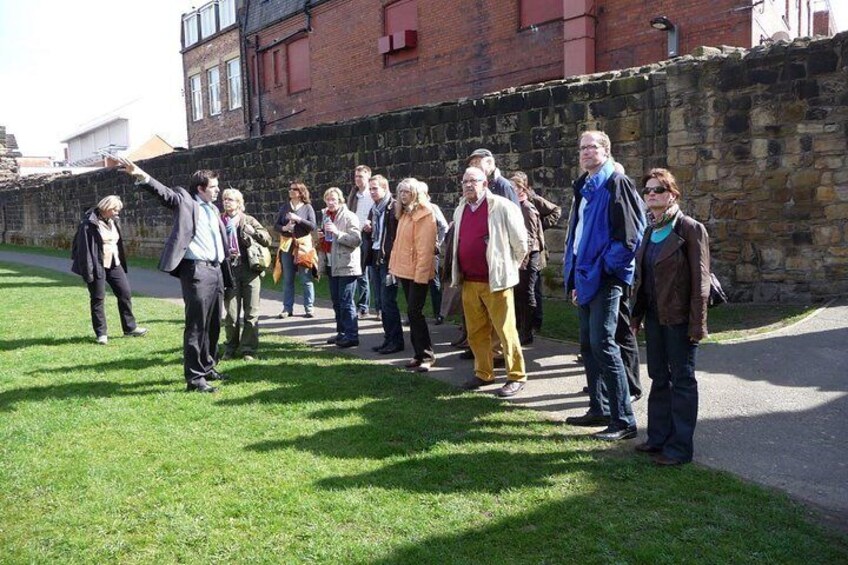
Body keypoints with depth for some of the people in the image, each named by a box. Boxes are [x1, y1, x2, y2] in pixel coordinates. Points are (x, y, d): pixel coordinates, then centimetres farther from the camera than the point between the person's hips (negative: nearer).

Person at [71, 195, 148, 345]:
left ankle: (130, 327, 17)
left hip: (114, 264, 7)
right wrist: (88, 270, -18)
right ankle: (101, 333, 11)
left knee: (125, 293, 6)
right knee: (98, 299, 2)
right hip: (97, 265, -7)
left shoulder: (113, 222, 9)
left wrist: (121, 263, 17)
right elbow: (84, 247, -15)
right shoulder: (90, 223, -13)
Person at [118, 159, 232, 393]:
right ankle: (194, 378, 0)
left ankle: (207, 367, 28)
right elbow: (164, 192, -17)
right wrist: (142, 177, -36)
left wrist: (226, 273, 20)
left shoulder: (213, 209, 20)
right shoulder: (185, 201, 0)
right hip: (196, 270, -8)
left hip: (216, 270, 8)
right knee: (196, 326, -6)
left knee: (213, 325, 14)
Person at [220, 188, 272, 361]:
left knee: (251, 313, 3)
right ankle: (230, 348, 18)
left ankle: (249, 349, 12)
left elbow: (268, 240, 5)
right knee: (231, 313, 3)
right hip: (229, 271, 0)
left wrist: (253, 232, -11)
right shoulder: (220, 222, 8)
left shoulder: (248, 220, 7)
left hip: (250, 270, 0)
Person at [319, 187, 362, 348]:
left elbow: (357, 239, -18)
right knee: (336, 301, 13)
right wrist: (320, 236, 6)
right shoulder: (325, 216, 15)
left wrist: (337, 233, -24)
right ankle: (342, 333, 23)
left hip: (346, 266, -8)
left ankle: (352, 336, -2)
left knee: (346, 302, -8)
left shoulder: (349, 217, -9)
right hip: (332, 265, 8)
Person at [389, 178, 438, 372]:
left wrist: (421, 274, -21)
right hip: (405, 271, 9)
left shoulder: (424, 214, -12)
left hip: (418, 272, -9)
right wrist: (393, 266, 13)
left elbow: (425, 248, -17)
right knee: (413, 313, 11)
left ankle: (427, 355, 2)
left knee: (414, 312, -8)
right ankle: (419, 354, 18)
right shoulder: (404, 214, 15)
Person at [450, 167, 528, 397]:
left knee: (505, 330, -2)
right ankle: (483, 373, 27)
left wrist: (509, 267, 3)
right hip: (469, 282, 7)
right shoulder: (460, 210, 12)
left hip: (495, 281, -7)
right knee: (475, 332, 13)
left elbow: (519, 240, -6)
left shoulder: (501, 207, -10)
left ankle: (516, 376, 9)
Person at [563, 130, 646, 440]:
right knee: (588, 345, 13)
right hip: (585, 278, 9)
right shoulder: (583, 188, 18)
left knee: (603, 345, -12)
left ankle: (624, 420, -4)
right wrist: (574, 274, 16)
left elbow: (631, 232, -17)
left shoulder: (616, 184, -9)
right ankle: (599, 409, 25)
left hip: (606, 278, -9)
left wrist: (606, 268, -15)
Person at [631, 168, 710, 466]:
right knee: (659, 378, 15)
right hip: (654, 316, 7)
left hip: (679, 318, -7)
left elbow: (700, 279, -14)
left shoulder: (690, 229, -11)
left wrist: (697, 323, -17)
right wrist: (636, 315, 13)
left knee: (682, 380, 3)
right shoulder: (650, 231, 11)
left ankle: (680, 447, 12)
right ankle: (658, 437, 27)